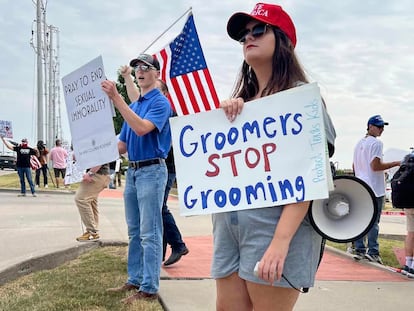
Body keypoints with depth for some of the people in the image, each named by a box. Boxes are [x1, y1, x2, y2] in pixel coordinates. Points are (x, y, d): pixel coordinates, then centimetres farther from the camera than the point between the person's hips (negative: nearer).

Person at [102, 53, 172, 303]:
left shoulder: (160, 102, -8)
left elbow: (142, 128, -26)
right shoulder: (133, 105, 17)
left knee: (150, 233, -6)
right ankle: (135, 279, 23)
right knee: (135, 232, 14)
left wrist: (116, 99, -27)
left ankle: (149, 288, -1)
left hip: (152, 170, -9)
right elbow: (123, 144, 19)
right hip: (133, 171, 9)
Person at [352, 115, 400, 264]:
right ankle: (373, 252, -1)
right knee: (373, 221, -3)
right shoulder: (376, 142, -12)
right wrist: (396, 163, -13)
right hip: (374, 188, -8)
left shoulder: (359, 143, 15)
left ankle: (359, 250, 14)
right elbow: (376, 166, -19)